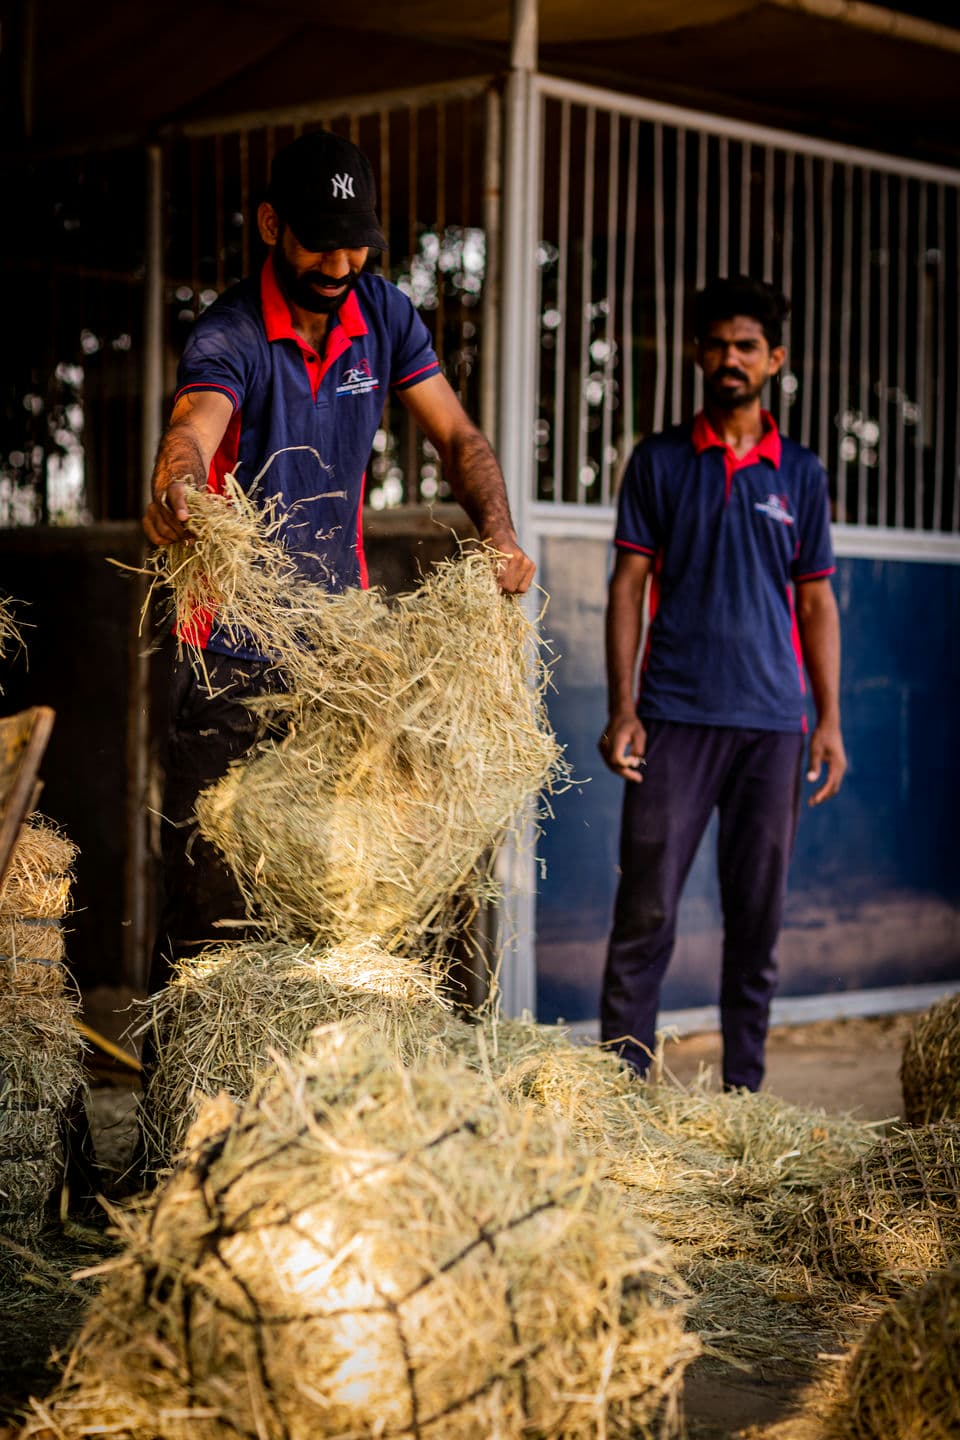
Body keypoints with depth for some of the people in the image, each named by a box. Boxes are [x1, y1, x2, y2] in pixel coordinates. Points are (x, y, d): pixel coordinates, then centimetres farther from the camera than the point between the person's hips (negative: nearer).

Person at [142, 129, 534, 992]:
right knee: (209, 879, -5)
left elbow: (457, 437, 4)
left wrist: (498, 533, -15)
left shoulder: (383, 315, 2)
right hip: (235, 652, -5)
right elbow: (194, 426, -36)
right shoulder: (229, 337, -15)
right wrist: (176, 486, -60)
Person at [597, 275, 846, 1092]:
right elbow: (629, 585, 4)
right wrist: (622, 709, -4)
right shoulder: (659, 462, 7)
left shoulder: (801, 473, 11)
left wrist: (830, 721, 4)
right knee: (647, 908, -4)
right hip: (675, 715, -2)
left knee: (758, 916, 5)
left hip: (772, 720, 2)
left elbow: (817, 602, 12)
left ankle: (743, 1092, 13)